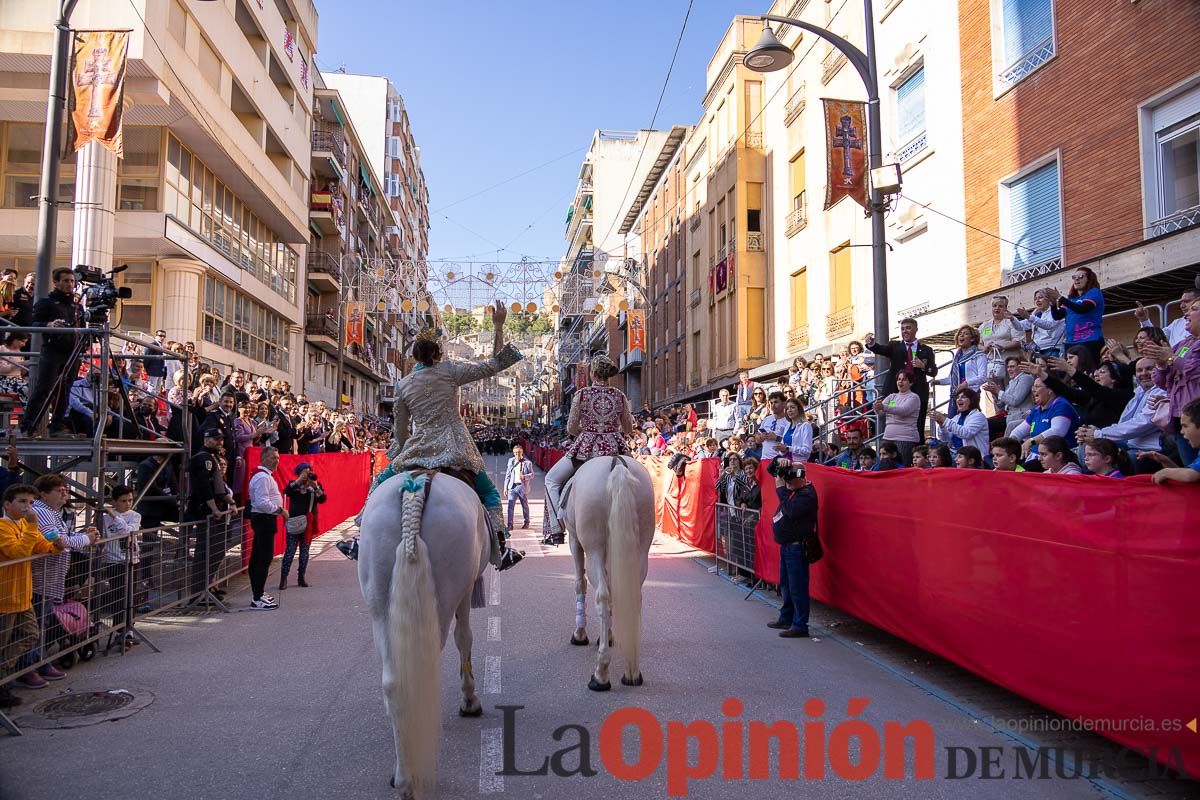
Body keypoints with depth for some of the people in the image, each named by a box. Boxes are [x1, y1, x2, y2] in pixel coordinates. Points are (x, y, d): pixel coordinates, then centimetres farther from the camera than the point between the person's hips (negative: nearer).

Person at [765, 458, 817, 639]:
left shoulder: (807, 494, -18)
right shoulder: (792, 487, 9)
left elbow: (791, 510, -31)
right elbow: (772, 470, 15)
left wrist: (780, 488, -22)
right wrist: (780, 461, -7)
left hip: (797, 547, -10)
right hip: (786, 545, 10)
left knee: (797, 587, -5)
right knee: (785, 584, 20)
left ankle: (800, 626, 1)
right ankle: (786, 619, 32)